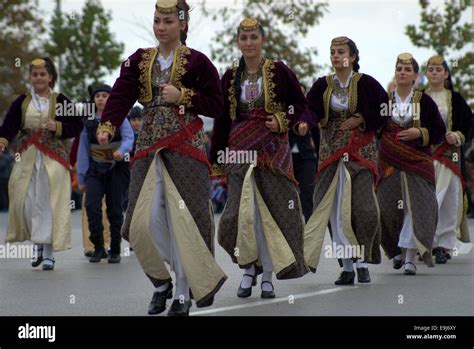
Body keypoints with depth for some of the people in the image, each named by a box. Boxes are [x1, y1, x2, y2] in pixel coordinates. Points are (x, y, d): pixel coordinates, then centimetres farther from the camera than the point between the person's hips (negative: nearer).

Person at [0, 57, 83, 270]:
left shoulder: (60, 101, 3)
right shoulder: (22, 102, 8)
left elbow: (77, 126, 2)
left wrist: (57, 127, -15)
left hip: (53, 158, -3)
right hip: (27, 157, 3)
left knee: (48, 204, -8)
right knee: (26, 203, 1)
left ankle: (48, 253, -5)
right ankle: (38, 245, 21)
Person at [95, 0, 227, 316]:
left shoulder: (197, 62, 0)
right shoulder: (139, 60, 9)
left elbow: (216, 106, -1)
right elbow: (121, 95, -5)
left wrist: (182, 96, -13)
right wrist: (107, 126, -22)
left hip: (185, 146, -4)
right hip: (149, 146, 4)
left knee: (183, 219, -6)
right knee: (144, 221, -2)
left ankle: (184, 293, 5)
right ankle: (162, 282, 19)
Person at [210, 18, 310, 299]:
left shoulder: (279, 71, 0)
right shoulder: (230, 77, 8)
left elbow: (300, 104, 7)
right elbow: (222, 120, 12)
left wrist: (284, 122, -12)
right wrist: (216, 159, 10)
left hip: (273, 149, -2)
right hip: (240, 150, 2)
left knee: (272, 211, -1)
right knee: (243, 211, -7)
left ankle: (267, 275, 8)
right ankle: (248, 269, 11)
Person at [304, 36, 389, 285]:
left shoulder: (366, 83, -1)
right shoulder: (323, 85, 7)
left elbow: (385, 110, 1)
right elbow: (308, 109, -1)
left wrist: (360, 120, -9)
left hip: (361, 151, -3)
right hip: (331, 150, 3)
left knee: (362, 206, -12)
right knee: (336, 209, -1)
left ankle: (362, 262, 3)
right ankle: (347, 267, 5)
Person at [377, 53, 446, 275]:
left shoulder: (424, 102, 3)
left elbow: (439, 131, 4)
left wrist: (418, 133, -12)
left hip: (417, 161, -2)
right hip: (389, 163, 2)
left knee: (414, 206, -12)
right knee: (389, 207, 1)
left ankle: (410, 258, -12)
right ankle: (398, 250, 26)